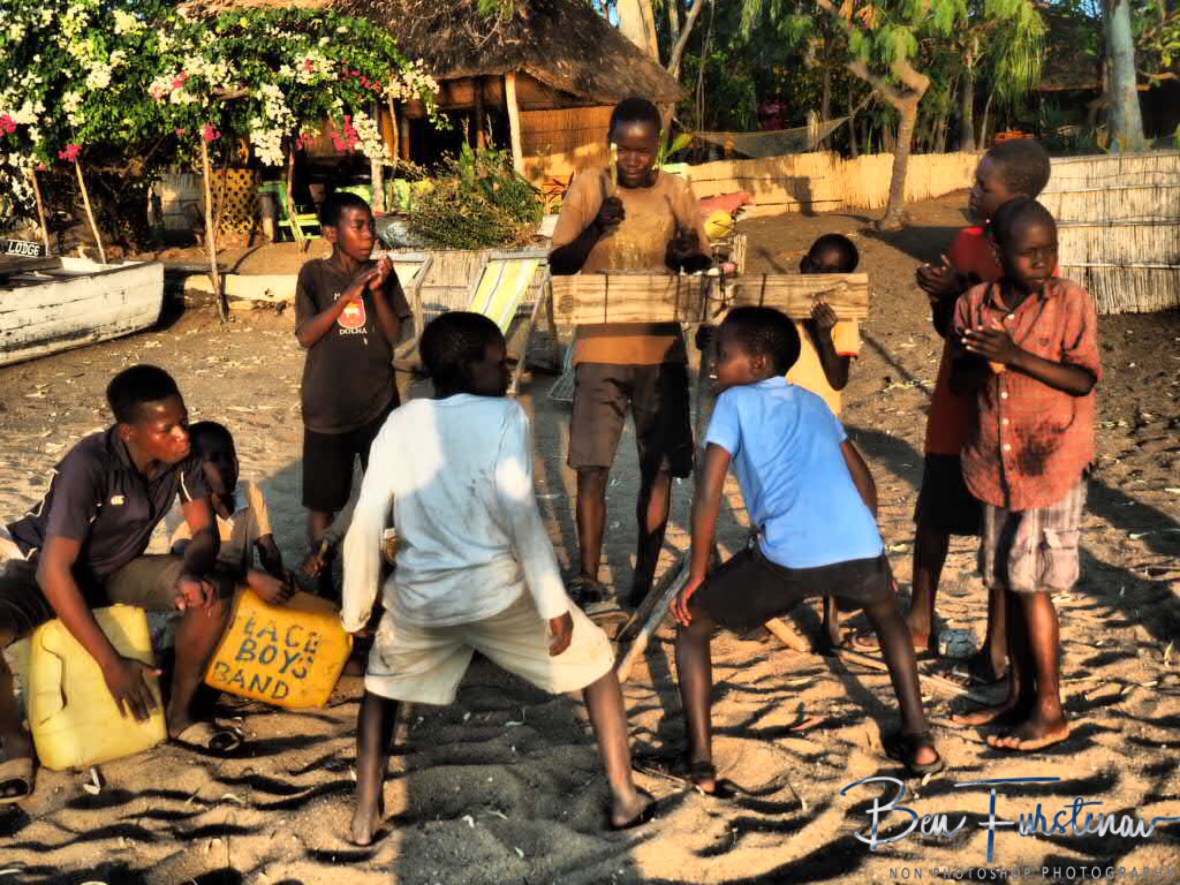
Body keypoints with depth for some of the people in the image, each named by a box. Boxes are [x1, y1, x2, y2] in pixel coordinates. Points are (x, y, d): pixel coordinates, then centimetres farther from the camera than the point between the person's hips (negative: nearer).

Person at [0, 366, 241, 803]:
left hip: (116, 568, 4)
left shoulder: (185, 454, -20)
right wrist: (111, 663, -36)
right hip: (42, 567, -4)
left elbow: (205, 530, -9)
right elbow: (54, 570, -36)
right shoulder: (89, 464, -35)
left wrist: (192, 572, -35)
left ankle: (181, 715, 1)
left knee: (215, 591, -19)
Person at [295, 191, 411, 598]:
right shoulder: (315, 273, -4)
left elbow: (395, 336, -3)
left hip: (379, 404, 1)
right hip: (327, 408, -1)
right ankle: (323, 582, 24)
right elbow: (305, 336, -12)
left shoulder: (382, 273, 0)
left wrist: (378, 291, -17)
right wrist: (348, 295, -21)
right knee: (322, 501, 7)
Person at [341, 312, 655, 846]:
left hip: (420, 600, 3)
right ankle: (624, 798, 21)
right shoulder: (505, 415, -5)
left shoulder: (400, 423, 5)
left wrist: (355, 610, 13)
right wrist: (554, 604, -11)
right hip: (496, 592, -3)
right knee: (597, 661, 21)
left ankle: (366, 815, 27)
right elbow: (519, 516, -15)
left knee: (382, 684, 33)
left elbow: (365, 525, 3)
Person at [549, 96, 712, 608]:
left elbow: (702, 269, 10)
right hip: (600, 349, -2)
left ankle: (645, 577, 15)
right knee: (592, 469, -7)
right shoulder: (589, 188, 1)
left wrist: (690, 255, -13)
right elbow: (558, 266, -2)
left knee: (658, 468, 4)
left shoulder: (677, 192, 5)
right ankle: (587, 578, 1)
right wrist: (595, 230, -19)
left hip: (662, 349, 2)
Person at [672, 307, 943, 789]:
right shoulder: (813, 402, 27)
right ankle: (918, 741, 37)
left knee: (692, 627, 19)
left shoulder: (734, 402, 12)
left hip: (787, 557, -5)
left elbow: (708, 495, 2)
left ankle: (701, 765, 11)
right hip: (859, 549, 5)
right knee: (887, 613, 40)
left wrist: (696, 576, 11)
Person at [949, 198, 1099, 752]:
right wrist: (980, 361, -16)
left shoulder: (1071, 301, -7)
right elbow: (959, 381, 7)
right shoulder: (975, 304, 4)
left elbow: (1083, 379, -13)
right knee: (1008, 584, 12)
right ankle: (1019, 696, 26)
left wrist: (1016, 355, -23)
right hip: (995, 466, 5)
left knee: (1031, 586, -4)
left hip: (1052, 464, -5)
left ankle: (1049, 712, 8)